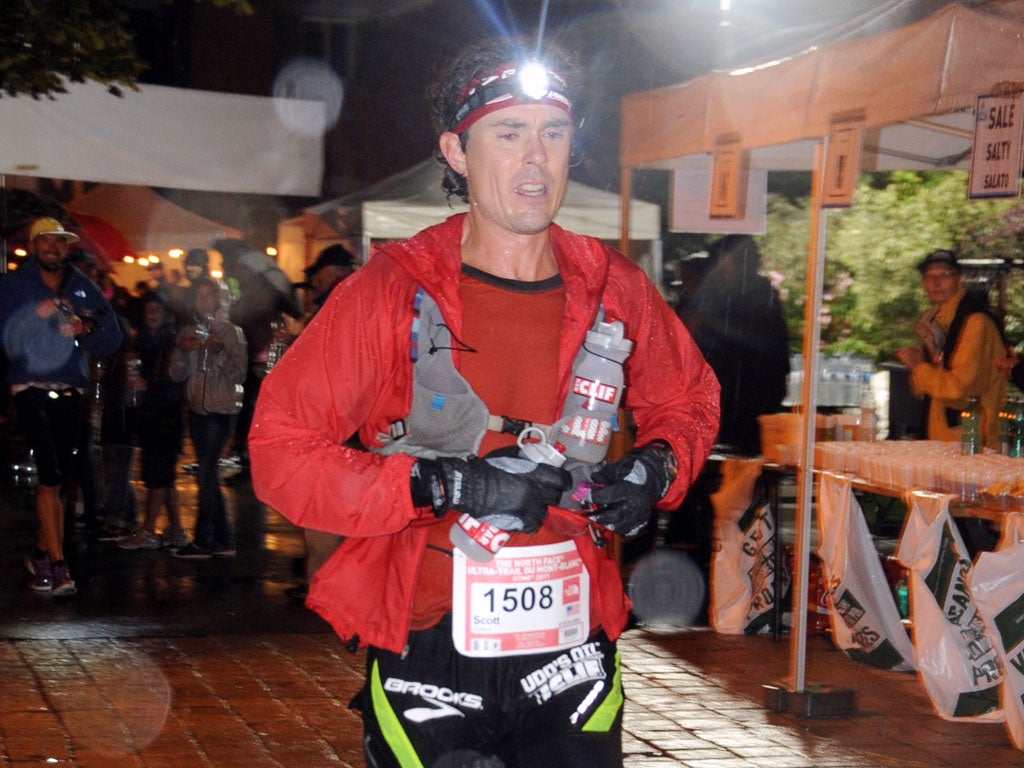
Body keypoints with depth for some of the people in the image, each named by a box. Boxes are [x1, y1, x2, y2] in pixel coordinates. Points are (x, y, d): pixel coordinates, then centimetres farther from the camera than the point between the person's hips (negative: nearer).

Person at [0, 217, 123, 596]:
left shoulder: (83, 288, 11)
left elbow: (111, 340, 6)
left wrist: (84, 329, -13)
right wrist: (35, 317, -22)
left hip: (72, 394, 4)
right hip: (31, 390, -4)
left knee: (58, 478, 9)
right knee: (50, 476, -16)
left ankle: (40, 553, 27)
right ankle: (58, 565, -17)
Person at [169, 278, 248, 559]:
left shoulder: (231, 331, -1)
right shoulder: (187, 332, 12)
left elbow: (239, 373, -8)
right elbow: (176, 375, 6)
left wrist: (219, 351, -21)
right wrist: (182, 351, -12)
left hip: (221, 409, -6)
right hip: (197, 409, 6)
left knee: (206, 473, -10)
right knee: (210, 475, 8)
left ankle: (203, 541, -8)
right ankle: (223, 540, 15)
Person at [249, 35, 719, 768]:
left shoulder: (612, 288, 1)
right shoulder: (392, 292, -9)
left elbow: (688, 399, 18)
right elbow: (280, 450, -11)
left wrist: (658, 468, -4)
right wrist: (445, 486, -22)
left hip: (571, 658, 3)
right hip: (430, 657, -3)